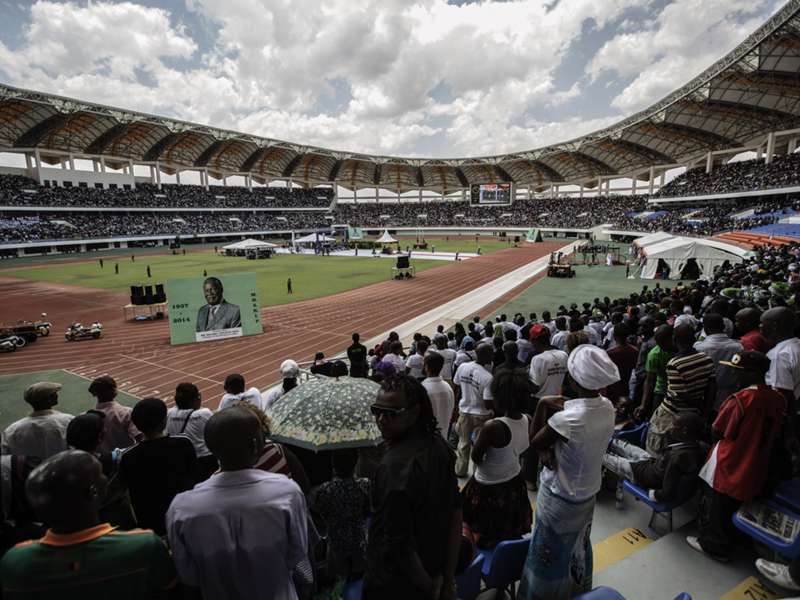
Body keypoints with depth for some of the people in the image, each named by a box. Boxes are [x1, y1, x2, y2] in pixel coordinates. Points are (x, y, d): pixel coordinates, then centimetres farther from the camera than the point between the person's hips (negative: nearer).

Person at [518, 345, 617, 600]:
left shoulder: (568, 419, -37)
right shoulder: (608, 407, -13)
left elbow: (535, 443, -18)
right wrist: (551, 448, -13)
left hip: (560, 498, -7)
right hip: (588, 493, 7)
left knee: (552, 555, 17)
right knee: (578, 548, 31)